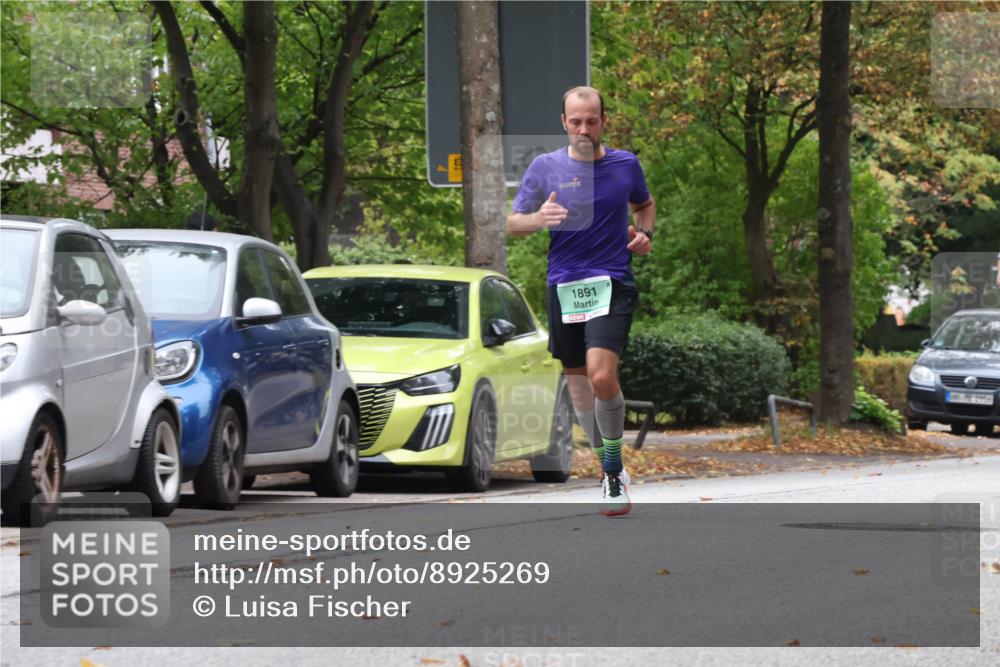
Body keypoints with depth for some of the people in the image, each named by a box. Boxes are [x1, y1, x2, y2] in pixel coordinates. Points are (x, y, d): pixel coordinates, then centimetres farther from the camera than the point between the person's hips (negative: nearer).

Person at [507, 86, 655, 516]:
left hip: (612, 283, -2)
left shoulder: (625, 164, 6)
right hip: (563, 287, 2)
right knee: (578, 382, 8)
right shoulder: (545, 167, 3)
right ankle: (609, 468, 25)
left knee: (602, 376, -21)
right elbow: (512, 224, 5)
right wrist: (538, 219, -17)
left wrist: (644, 233, 5)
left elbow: (645, 205, 26)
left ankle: (614, 471, -7)